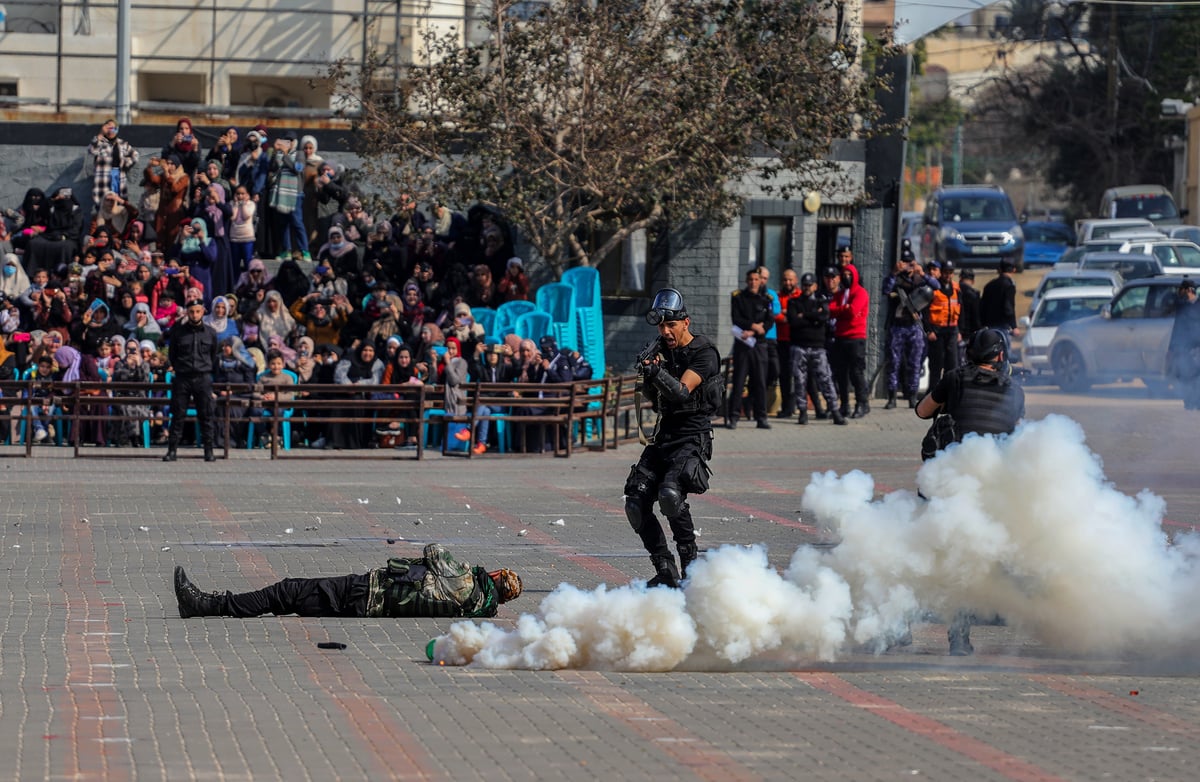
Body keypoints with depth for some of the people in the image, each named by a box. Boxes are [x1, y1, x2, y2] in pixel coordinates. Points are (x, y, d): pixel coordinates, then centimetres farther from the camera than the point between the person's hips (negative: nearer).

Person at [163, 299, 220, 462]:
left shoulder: (210, 332, 6)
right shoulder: (178, 331, 3)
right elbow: (171, 354, 13)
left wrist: (207, 370, 12)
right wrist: (178, 368, 9)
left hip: (203, 379, 0)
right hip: (182, 378, 0)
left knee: (206, 415, 0)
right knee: (178, 415, -1)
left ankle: (209, 451, 3)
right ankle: (172, 450, 1)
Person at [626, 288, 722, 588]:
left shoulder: (704, 353, -9)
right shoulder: (661, 349, 10)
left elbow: (682, 392, -21)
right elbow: (654, 399, 7)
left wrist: (657, 373, -38)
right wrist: (648, 375, -13)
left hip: (693, 437, -7)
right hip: (664, 435, 7)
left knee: (670, 493, -30)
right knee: (636, 503, -6)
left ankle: (690, 564, -14)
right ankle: (665, 571, 3)